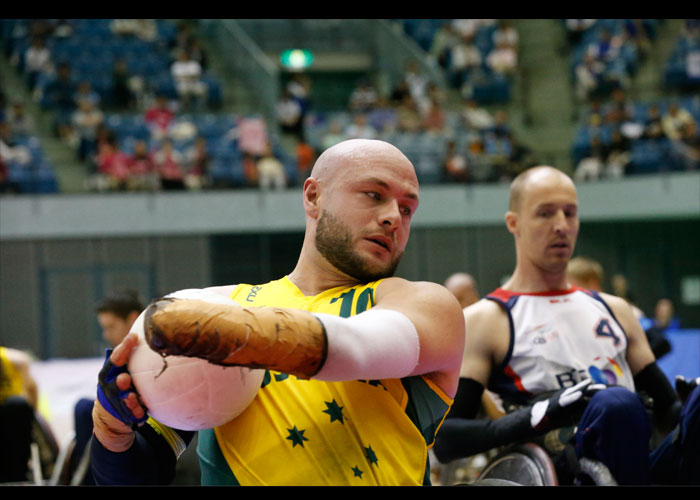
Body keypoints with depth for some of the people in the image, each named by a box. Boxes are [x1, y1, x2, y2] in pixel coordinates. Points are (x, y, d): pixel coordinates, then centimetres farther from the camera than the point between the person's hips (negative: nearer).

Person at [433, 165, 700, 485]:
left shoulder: (613, 310, 27)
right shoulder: (483, 321, 8)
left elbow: (667, 410, 28)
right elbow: (443, 439, -3)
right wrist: (536, 416, -19)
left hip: (651, 471, 5)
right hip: (568, 475, -5)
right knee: (617, 403, -37)